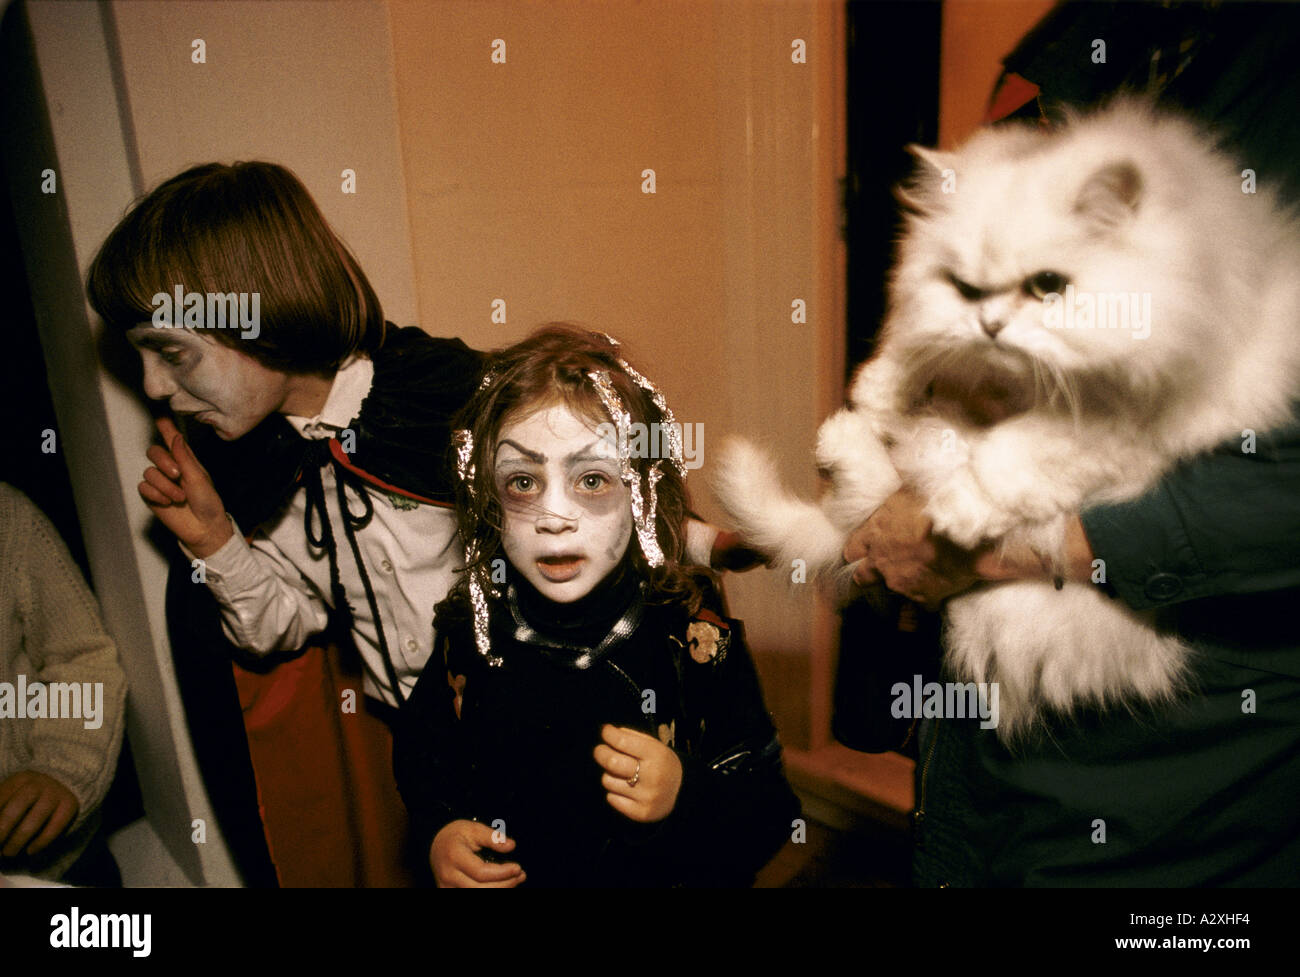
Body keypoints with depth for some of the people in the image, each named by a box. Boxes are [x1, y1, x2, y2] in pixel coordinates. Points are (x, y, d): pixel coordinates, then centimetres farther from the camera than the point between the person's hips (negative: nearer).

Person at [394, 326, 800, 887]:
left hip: (659, 878, -2)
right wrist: (438, 831, -5)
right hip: (502, 879, 2)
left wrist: (686, 800, -25)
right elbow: (422, 746, 11)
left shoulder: (696, 640, -13)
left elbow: (768, 819, -8)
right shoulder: (471, 628, -6)